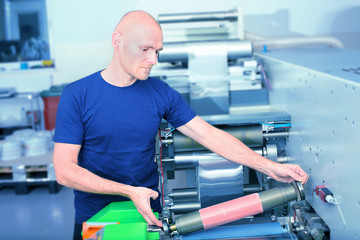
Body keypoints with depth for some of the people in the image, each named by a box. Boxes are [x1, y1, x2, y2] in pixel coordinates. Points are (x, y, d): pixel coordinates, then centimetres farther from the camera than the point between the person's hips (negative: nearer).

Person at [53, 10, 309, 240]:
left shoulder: (161, 93, -5)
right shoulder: (76, 96, -13)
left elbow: (210, 135, -5)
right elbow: (65, 170, -17)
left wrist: (270, 167, -12)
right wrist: (129, 191, -25)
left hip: (150, 213, 2)